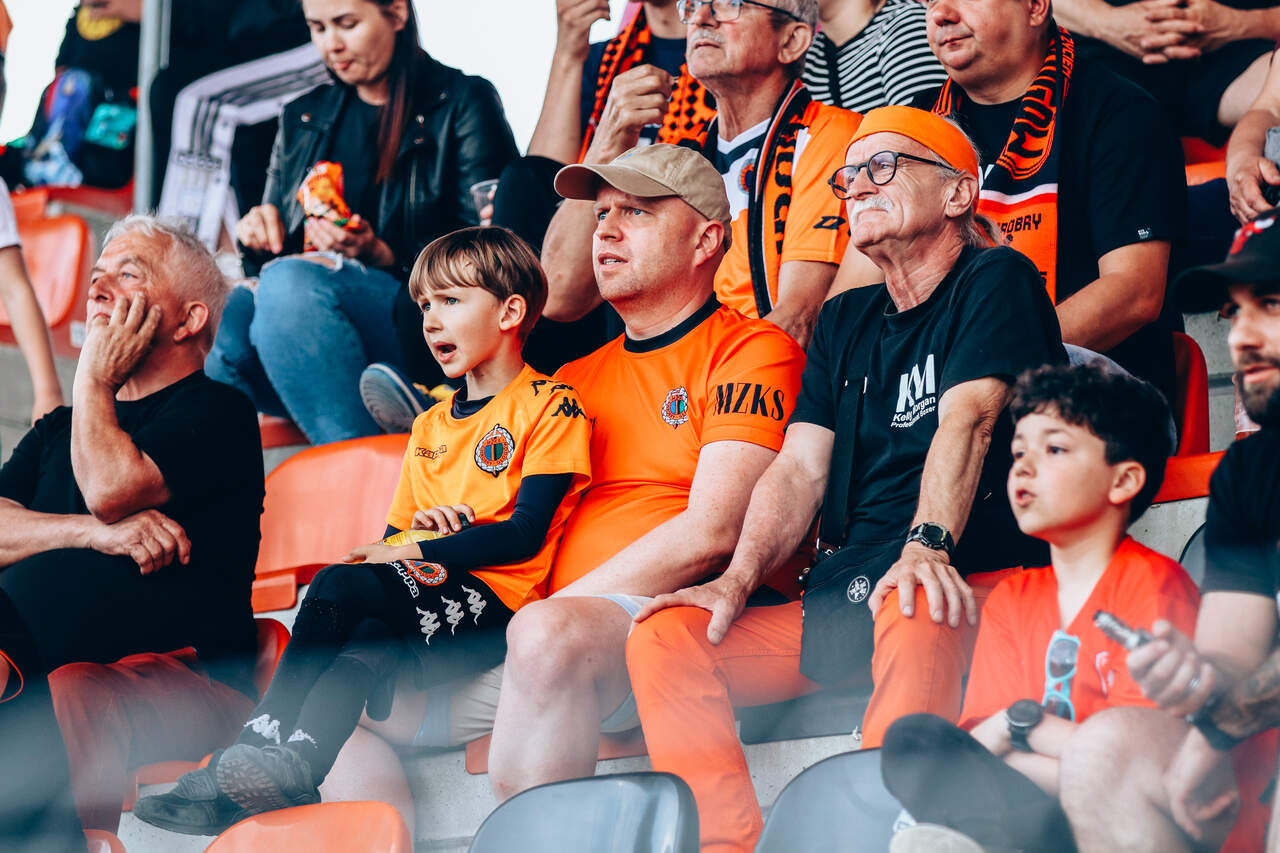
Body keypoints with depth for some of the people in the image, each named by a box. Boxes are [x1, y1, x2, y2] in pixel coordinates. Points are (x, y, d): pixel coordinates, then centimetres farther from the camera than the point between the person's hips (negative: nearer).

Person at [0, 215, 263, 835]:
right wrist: (98, 531, -7)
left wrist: (94, 376, 5)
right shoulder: (60, 428, 29)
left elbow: (111, 488, -11)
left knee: (76, 693, -39)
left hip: (183, 681, -5)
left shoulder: (217, 412, 8)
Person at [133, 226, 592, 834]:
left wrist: (416, 552, -11)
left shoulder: (549, 407, 3)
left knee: (339, 587, -29)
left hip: (491, 601, -6)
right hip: (417, 598, 6)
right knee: (365, 652, -30)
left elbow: (526, 535, -8)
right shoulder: (430, 426, 29)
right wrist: (418, 529, 2)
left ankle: (273, 760, -34)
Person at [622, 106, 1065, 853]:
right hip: (841, 602, 7)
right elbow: (800, 467, 13)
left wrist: (926, 546, -31)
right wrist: (738, 581, -5)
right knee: (662, 636, -12)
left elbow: (966, 421, -15)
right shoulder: (846, 321, 22)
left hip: (973, 587, -7)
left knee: (914, 608, -41)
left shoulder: (996, 281, 2)